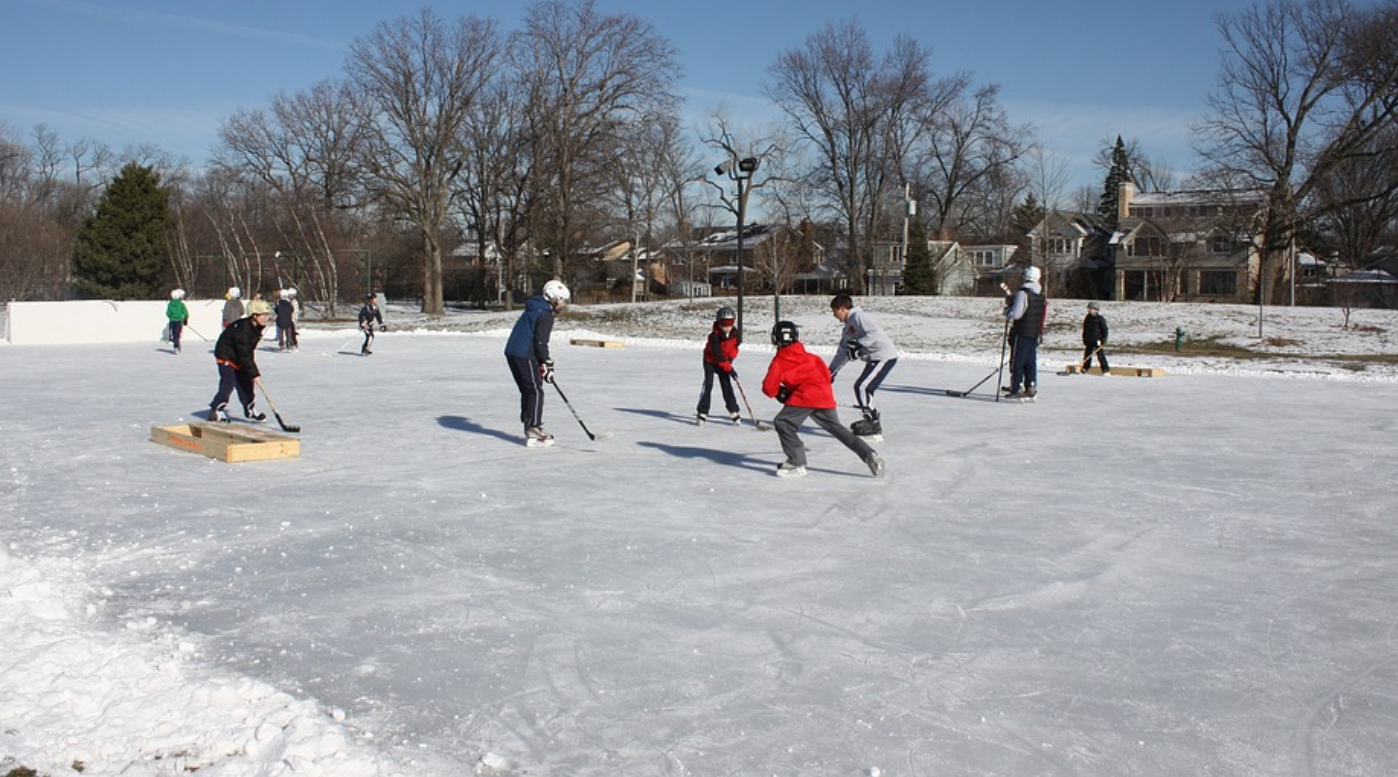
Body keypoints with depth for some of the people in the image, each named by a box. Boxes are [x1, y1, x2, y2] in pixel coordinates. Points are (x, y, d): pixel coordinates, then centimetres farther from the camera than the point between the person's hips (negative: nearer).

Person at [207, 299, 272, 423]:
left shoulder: (256, 328, -4)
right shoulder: (242, 330, -31)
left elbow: (250, 351, 11)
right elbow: (245, 356, -31)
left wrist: (254, 372, 11)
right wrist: (254, 374, -29)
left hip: (239, 358, 9)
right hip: (226, 356, -9)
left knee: (246, 382, 10)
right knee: (228, 383, -15)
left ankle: (250, 410, 21)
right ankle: (215, 412, -10)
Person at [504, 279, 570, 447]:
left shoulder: (534, 309, 20)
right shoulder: (545, 315, -11)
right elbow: (540, 342, -16)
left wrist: (542, 363, 21)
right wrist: (547, 364, -9)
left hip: (513, 353, 10)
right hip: (524, 356, -10)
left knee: (527, 391, 15)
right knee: (535, 391, -7)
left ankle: (531, 428, 21)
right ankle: (533, 432, -9)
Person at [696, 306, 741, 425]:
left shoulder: (735, 333, -13)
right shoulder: (714, 336, -30)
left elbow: (735, 347, 5)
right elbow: (718, 356, -30)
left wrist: (730, 357, -13)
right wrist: (729, 368, -31)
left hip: (725, 361, 4)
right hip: (710, 361, -4)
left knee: (726, 385, 1)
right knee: (708, 384, -11)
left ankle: (733, 411, 5)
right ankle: (702, 412, -7)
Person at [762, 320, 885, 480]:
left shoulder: (778, 361, 6)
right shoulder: (810, 357, 22)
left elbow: (769, 387, 2)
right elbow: (826, 375, 21)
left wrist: (780, 393, 21)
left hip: (804, 397, -6)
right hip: (825, 396, 6)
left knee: (782, 423, 3)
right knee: (837, 428, 17)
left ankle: (796, 463, -5)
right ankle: (869, 455, 10)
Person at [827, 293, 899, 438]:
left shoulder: (857, 316, -10)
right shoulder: (848, 326, 20)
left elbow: (875, 333, -24)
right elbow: (843, 352, 27)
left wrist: (858, 344, -27)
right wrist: (832, 371, 27)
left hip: (884, 356, -10)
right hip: (875, 357, 10)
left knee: (862, 387, -13)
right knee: (864, 388, 17)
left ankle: (874, 424, -11)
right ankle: (870, 421, 32)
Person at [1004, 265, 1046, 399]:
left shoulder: (1022, 293, -15)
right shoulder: (1041, 295, 12)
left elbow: (1015, 314, -21)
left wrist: (1007, 309, 0)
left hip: (1021, 334, -8)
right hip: (1035, 333, 8)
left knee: (1017, 363, -3)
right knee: (1031, 362, 11)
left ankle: (1017, 390, -5)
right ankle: (1031, 389, 12)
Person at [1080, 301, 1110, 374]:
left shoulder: (1100, 319, -8)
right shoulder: (1087, 318, 10)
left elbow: (1105, 330, -7)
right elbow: (1085, 330, 16)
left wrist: (1103, 340, -14)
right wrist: (1084, 340, 14)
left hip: (1097, 341, -6)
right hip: (1089, 341, 6)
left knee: (1100, 356, -8)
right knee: (1087, 355, 11)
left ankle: (1106, 370, -4)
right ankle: (1085, 369, 23)